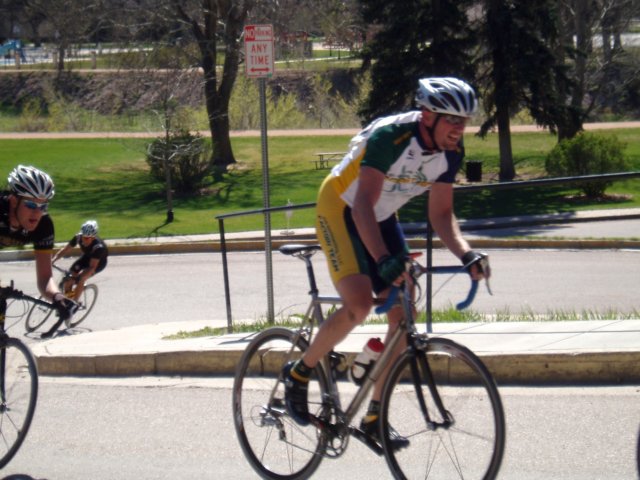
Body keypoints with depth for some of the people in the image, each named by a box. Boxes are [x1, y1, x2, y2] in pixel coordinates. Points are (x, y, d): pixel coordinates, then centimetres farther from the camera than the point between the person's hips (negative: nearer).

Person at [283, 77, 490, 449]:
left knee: (404, 314, -5)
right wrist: (384, 260, -47)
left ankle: (374, 417, 4)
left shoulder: (451, 152, -10)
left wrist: (467, 255, -21)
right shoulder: (391, 137, -31)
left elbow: (441, 214, -4)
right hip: (341, 209, -7)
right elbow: (363, 205, -35)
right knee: (360, 304, -25)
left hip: (382, 217, 7)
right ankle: (299, 374, -2)